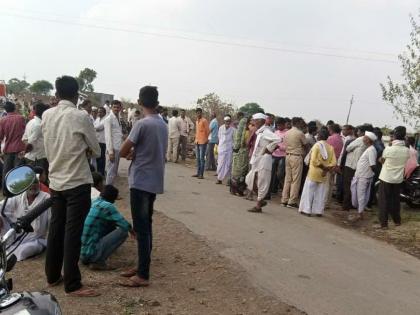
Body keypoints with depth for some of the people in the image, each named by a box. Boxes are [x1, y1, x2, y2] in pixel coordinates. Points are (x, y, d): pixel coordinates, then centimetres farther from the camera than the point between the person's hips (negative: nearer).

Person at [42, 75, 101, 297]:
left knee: (56, 229, 15)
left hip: (55, 181, 6)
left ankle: (52, 276, 27)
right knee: (72, 233, -2)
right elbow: (96, 151, -4)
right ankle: (72, 285, 4)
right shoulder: (80, 117, -14)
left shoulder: (46, 116, 3)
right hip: (77, 183, -6)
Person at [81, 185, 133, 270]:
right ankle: (98, 262, -10)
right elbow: (125, 225, -15)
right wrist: (133, 231, 6)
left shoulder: (95, 202, 12)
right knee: (123, 231, -8)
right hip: (92, 252, -9)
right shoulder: (107, 206, -12)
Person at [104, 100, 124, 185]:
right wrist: (110, 151, -19)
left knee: (114, 172, 15)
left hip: (118, 148, 8)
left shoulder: (118, 118, 15)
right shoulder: (108, 119, -10)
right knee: (111, 172, -3)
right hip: (112, 149, -8)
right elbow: (108, 136, -15)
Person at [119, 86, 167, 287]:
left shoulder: (142, 124, -15)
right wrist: (137, 153, 9)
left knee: (141, 228, -4)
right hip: (154, 181, 8)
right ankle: (142, 266, 24)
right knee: (145, 226, 15)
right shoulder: (163, 125, 9)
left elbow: (123, 152, -10)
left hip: (141, 182, -8)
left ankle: (143, 275, 1)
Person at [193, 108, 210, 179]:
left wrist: (206, 139, -8)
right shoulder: (197, 121, 15)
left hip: (202, 142, -8)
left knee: (202, 158, -6)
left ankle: (201, 174, -4)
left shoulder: (204, 121, -8)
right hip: (197, 142, 8)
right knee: (198, 158, 11)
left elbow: (208, 131, -9)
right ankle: (198, 173, 18)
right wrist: (196, 139, 15)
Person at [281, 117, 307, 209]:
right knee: (296, 180, -1)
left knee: (288, 179, 10)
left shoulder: (287, 133, 8)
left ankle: (284, 200, 13)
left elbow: (286, 144, 10)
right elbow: (304, 144, 0)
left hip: (288, 156, 6)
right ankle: (292, 201, -1)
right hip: (297, 157, -6)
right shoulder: (300, 133, -10)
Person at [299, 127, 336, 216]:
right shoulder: (331, 147, 1)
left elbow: (314, 160, -19)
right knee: (321, 193, 11)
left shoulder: (316, 145, -12)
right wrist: (326, 169, -6)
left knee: (309, 191, 5)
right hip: (324, 174, 4)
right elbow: (333, 163, -5)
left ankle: (307, 210, 5)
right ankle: (319, 211, 12)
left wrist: (322, 166, -7)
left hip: (314, 172, -4)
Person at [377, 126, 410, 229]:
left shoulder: (388, 149, -19)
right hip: (398, 179, 4)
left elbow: (381, 161, -3)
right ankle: (397, 220, 31)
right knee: (395, 199, 19)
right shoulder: (407, 151, -7)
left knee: (384, 200, 4)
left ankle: (384, 223, 5)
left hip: (386, 178, -4)